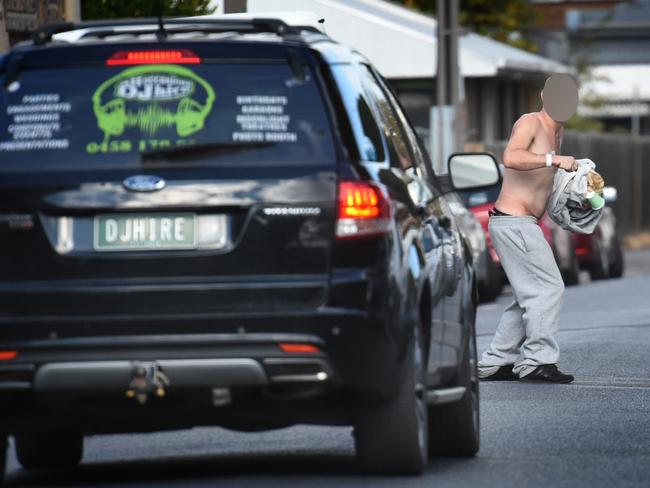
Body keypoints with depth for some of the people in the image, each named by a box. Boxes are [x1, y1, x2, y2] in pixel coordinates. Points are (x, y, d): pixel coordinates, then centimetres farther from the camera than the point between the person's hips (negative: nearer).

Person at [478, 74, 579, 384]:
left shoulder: (557, 131, 19)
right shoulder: (530, 123, -10)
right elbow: (511, 158, -30)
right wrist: (553, 159, -35)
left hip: (520, 224, 10)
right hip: (513, 222, -10)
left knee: (531, 297, 12)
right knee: (548, 288, -12)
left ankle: (495, 363, 13)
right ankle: (539, 359, -12)